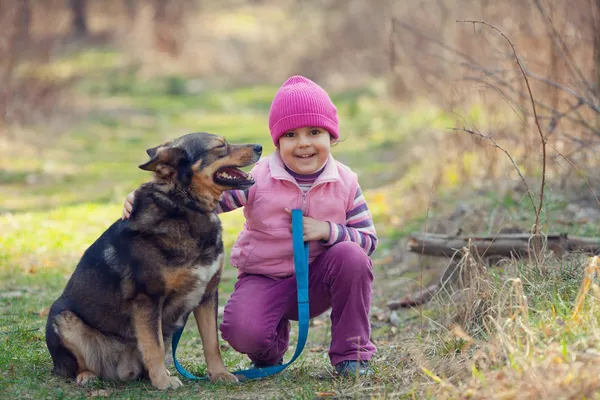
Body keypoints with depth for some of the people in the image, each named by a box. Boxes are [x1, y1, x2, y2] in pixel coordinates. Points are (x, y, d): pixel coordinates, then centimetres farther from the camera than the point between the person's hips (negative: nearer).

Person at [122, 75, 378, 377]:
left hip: (317, 279, 2)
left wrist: (328, 231, -24)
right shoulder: (258, 178, -12)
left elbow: (369, 239, -5)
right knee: (243, 332, -31)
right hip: (263, 280, -2)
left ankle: (352, 353, -10)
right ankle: (269, 354, 12)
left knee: (351, 255, -29)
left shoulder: (345, 182, -7)